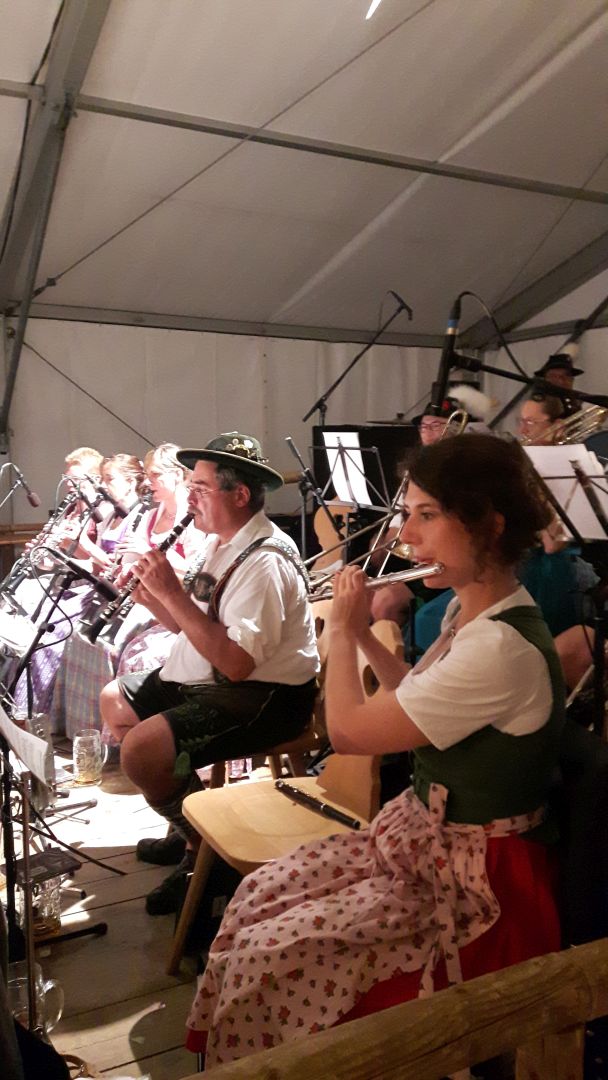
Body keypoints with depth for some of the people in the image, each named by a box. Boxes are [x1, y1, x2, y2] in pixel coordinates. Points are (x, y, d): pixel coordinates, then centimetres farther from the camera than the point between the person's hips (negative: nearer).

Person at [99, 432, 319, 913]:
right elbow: (196, 626, 14)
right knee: (115, 701, 19)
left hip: (263, 696, -11)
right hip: (208, 678, 11)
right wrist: (150, 595, -4)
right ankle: (188, 819, 22)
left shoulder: (265, 562, -23)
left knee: (140, 751, -25)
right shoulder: (228, 546, 9)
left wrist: (172, 592, -28)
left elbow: (236, 662, -32)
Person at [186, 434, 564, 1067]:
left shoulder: (503, 647, -29)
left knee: (266, 956, -12)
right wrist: (362, 632, 6)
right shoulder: (472, 612, 1)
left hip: (470, 880, -9)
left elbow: (349, 731, -24)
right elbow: (413, 700, 17)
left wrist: (341, 628, -9)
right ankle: (226, 1053, 23)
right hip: (420, 832, 9)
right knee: (257, 894, 7)